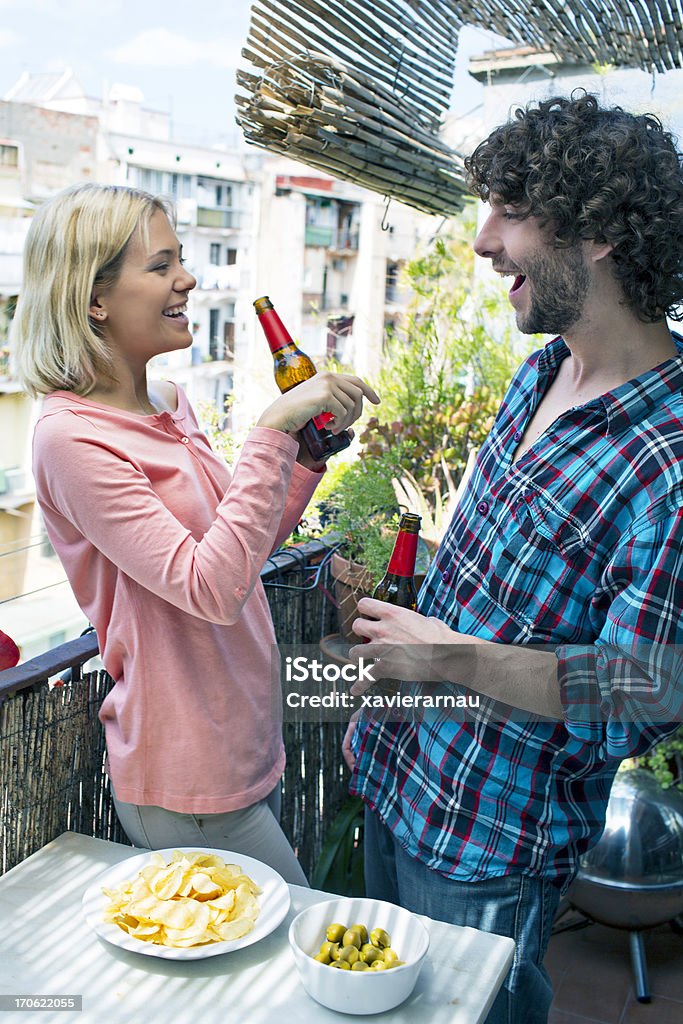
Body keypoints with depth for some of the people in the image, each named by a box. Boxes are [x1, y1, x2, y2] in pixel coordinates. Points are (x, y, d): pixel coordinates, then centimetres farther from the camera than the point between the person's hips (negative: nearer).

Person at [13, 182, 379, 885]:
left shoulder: (167, 403, 5)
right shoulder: (72, 437, -20)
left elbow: (247, 543, 12)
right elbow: (211, 587, -29)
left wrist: (314, 443, 1)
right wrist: (272, 427, -29)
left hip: (246, 745, 8)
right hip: (186, 785, -8)